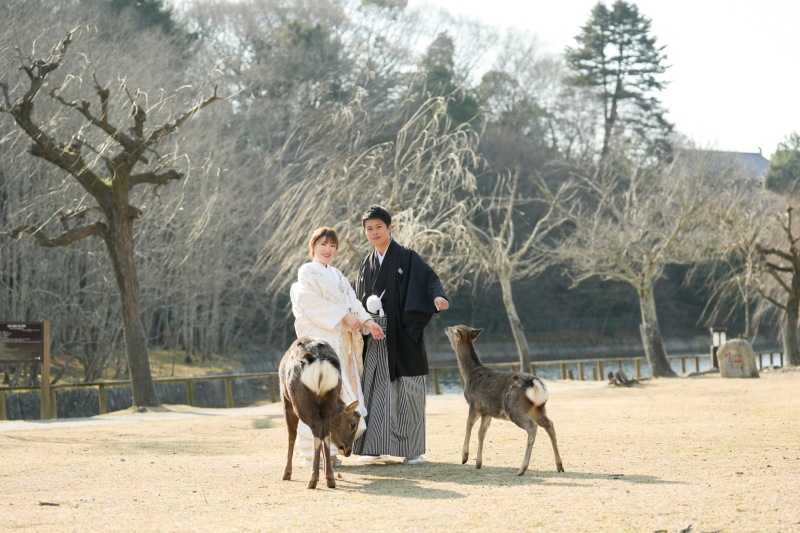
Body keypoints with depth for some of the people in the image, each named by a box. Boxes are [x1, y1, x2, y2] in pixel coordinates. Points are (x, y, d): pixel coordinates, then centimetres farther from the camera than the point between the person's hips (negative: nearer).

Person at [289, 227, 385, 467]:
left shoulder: (337, 276, 21)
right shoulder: (307, 272, 0)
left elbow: (352, 301, 10)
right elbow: (313, 303, -13)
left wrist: (367, 321, -7)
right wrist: (344, 316, -17)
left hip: (339, 341, 7)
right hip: (318, 338, -7)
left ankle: (330, 448, 7)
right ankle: (312, 451, -9)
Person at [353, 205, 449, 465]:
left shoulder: (407, 258, -1)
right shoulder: (367, 265, 14)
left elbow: (429, 278, -14)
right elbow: (361, 300, 16)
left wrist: (437, 296, -35)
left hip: (403, 335, -5)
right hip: (376, 337, 5)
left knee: (407, 391, -4)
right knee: (376, 390, 3)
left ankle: (413, 449, 0)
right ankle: (376, 446, 9)